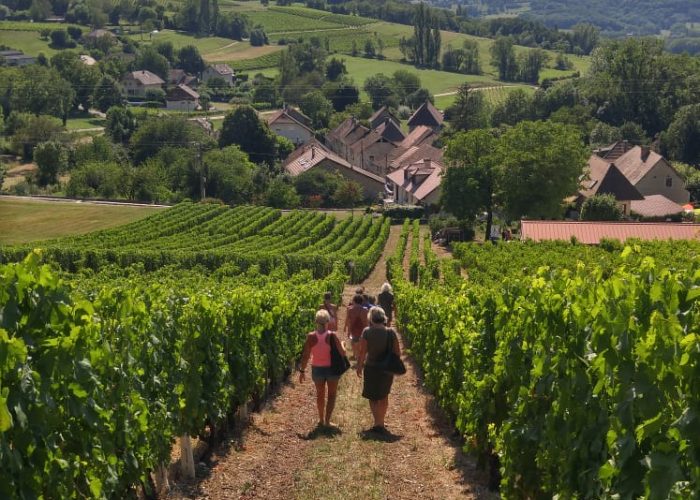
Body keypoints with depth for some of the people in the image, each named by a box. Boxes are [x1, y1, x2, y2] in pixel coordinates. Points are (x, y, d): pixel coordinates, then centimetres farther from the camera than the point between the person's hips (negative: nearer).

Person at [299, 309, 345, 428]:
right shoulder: (332, 336, -18)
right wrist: (342, 344, 9)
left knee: (320, 394, 22)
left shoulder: (311, 337, -13)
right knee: (331, 395, 16)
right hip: (332, 368, -2)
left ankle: (321, 420, 34)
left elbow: (305, 356, -9)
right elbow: (342, 352, -12)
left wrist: (302, 371, 2)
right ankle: (327, 421, 10)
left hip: (317, 369, 2)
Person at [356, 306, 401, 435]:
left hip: (372, 368, -2)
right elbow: (398, 352, -6)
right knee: (384, 397, 20)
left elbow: (362, 352, -11)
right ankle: (380, 423, 28)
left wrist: (359, 366, 2)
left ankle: (378, 423, 6)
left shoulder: (367, 332, -14)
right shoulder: (391, 332, -10)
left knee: (373, 397, 13)